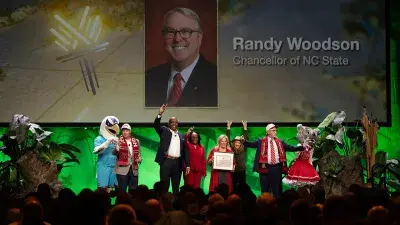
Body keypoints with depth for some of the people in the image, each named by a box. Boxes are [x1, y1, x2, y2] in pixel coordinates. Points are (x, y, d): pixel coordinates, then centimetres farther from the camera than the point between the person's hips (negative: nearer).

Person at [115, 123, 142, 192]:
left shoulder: (136, 141, 10)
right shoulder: (119, 141, 0)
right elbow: (115, 153, -12)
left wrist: (139, 159, 0)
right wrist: (116, 149, -33)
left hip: (134, 169, 4)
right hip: (122, 169, -3)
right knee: (122, 190, -2)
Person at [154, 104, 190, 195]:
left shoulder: (182, 136, 15)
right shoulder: (164, 131, 9)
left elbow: (185, 151, 13)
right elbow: (156, 125, -8)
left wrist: (187, 165, 6)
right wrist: (160, 114, -23)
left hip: (178, 163, 3)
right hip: (166, 161, -3)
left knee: (176, 186, 7)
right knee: (164, 185, -3)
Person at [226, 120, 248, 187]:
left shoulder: (243, 150, 4)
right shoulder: (231, 150, 2)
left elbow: (246, 139, 1)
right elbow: (228, 139, -1)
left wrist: (245, 127, -4)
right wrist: (228, 127, -5)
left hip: (242, 172, 1)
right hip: (233, 172, -1)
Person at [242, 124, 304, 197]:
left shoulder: (280, 142, 12)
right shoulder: (261, 142, 4)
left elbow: (291, 148, 11)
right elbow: (251, 144, -3)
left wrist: (303, 147, 3)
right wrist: (244, 141, -22)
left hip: (276, 168, 2)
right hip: (265, 168, -2)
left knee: (277, 189, 6)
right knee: (265, 189, 3)